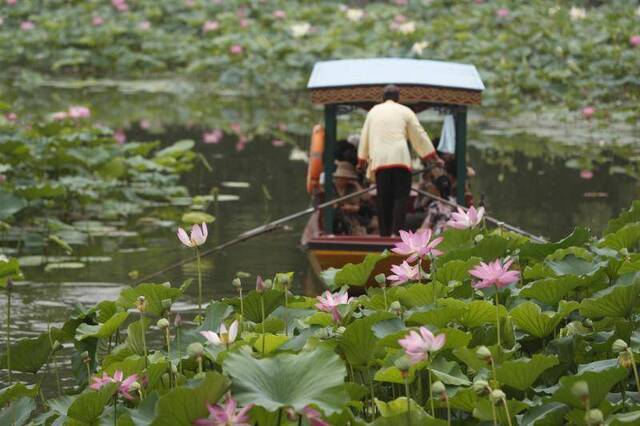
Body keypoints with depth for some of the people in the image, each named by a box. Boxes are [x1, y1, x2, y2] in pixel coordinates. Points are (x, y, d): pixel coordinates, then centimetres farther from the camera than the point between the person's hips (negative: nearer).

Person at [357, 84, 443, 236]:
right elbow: (419, 136, 12)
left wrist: (362, 159, 37)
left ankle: (385, 234, 6)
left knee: (384, 199, 7)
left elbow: (364, 137, 23)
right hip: (400, 159, -3)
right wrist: (434, 158, 20)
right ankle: (396, 231, -19)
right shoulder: (405, 111, 9)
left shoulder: (373, 111, 16)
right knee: (401, 196, -5)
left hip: (379, 160, 3)